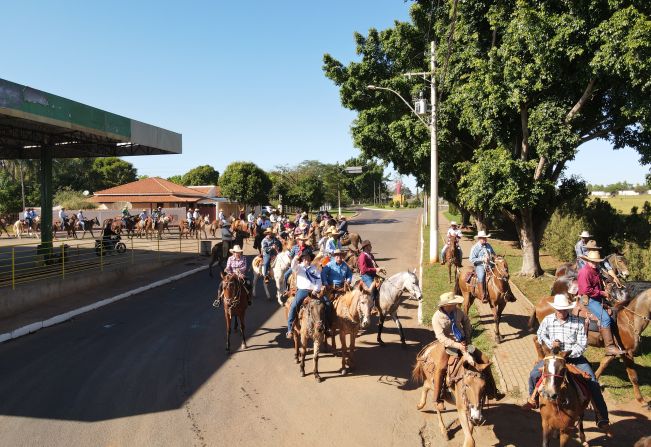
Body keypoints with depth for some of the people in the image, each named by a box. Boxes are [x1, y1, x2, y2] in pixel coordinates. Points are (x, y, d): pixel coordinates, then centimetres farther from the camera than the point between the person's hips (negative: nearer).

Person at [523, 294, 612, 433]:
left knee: (593, 382, -14)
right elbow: (540, 335, 10)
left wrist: (568, 354, -22)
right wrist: (550, 343, -10)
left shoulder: (577, 322, -10)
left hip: (574, 356, -1)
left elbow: (582, 343, -10)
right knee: (534, 374, -11)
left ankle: (602, 417, 1)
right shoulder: (547, 320, -4)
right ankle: (533, 400, 18)